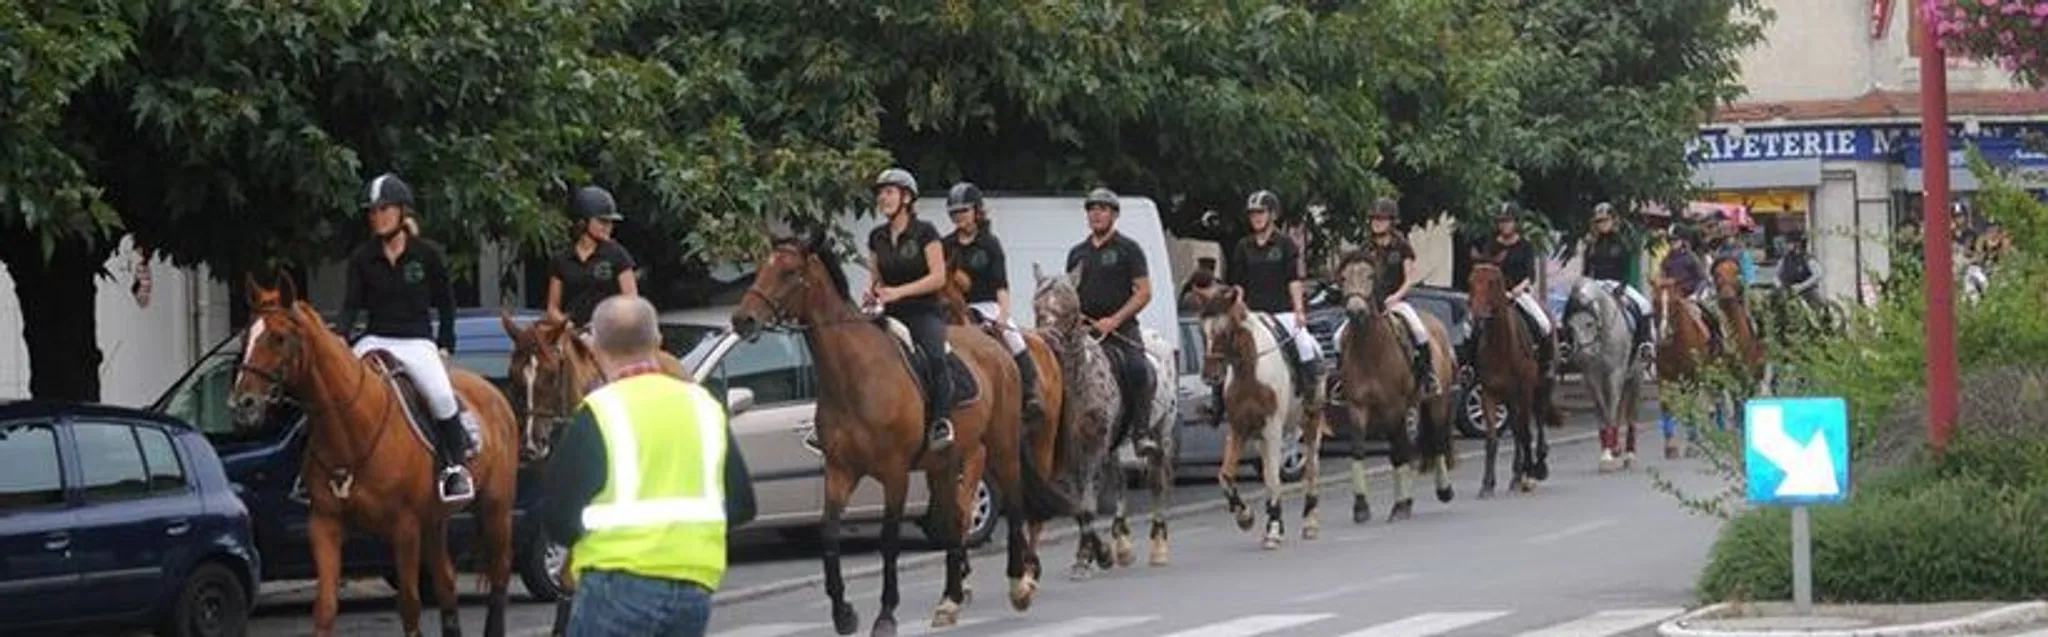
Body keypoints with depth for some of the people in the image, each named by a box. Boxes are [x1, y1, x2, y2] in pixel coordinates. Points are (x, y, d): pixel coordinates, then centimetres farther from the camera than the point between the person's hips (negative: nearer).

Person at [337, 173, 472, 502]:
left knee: (440, 395, -27)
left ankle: (457, 467, -12)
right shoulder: (362, 258, 6)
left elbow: (446, 303, 10)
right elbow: (352, 303, 3)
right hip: (374, 339, 3)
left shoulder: (428, 255, 2)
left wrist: (445, 347, 4)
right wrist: (340, 336, -16)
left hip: (417, 341, -3)